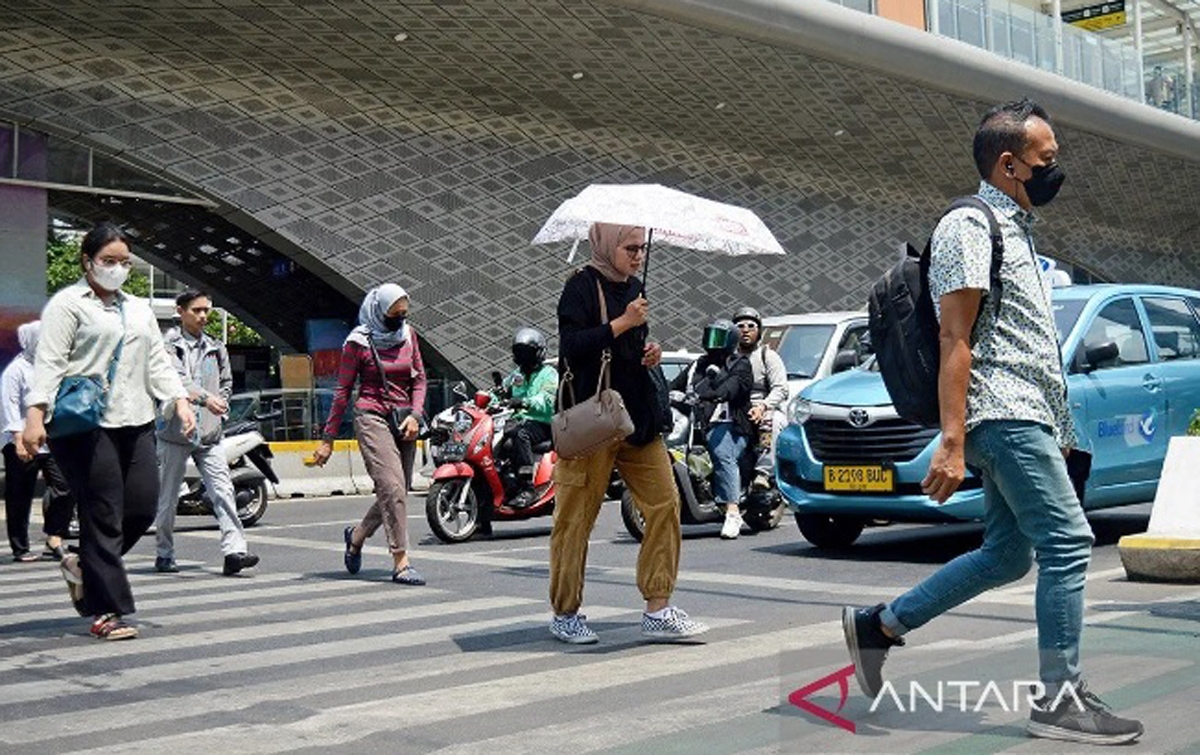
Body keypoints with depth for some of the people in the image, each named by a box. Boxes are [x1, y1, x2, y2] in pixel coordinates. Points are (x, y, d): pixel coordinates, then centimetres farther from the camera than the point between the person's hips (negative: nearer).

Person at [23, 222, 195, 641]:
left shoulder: (139, 309, 23)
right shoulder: (68, 304, 2)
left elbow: (158, 362, 21)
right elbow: (49, 362, -6)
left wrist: (180, 400, 6)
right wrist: (35, 415, -17)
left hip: (135, 422, 7)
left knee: (143, 507, 1)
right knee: (103, 516, -6)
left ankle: (84, 566, 27)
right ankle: (106, 611, 3)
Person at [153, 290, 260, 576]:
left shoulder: (216, 348, 14)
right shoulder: (169, 346, -3)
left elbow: (226, 382, 25)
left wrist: (220, 404, 8)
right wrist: (205, 398, -33)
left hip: (210, 432, 4)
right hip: (175, 430, -4)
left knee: (223, 490, -9)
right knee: (168, 497, 7)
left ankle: (234, 551, -15)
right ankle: (165, 554, 22)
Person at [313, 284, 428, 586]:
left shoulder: (408, 334, 11)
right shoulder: (358, 341, -4)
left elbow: (419, 378, 15)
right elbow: (343, 390, -1)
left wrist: (415, 414, -2)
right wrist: (328, 438, -2)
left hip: (403, 421, 6)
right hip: (372, 418, -6)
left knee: (397, 492, 8)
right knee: (393, 488, -16)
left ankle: (356, 536, 33)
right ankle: (401, 563, -14)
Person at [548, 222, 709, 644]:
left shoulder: (633, 287, 16)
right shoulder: (582, 286, -7)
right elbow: (572, 345, -19)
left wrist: (650, 352, 7)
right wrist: (622, 323, -19)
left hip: (638, 417, 8)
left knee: (664, 504, 1)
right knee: (576, 518, 0)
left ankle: (658, 611, 8)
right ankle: (564, 614, 14)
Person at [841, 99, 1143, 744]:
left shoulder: (1014, 230, 22)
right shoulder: (970, 226, -8)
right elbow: (955, 341, -16)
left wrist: (1060, 432, 23)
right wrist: (951, 443, -22)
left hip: (1025, 419, 10)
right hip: (1005, 417, -10)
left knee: (1006, 555, 11)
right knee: (1067, 541, -10)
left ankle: (877, 625, 18)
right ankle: (1061, 699, -3)